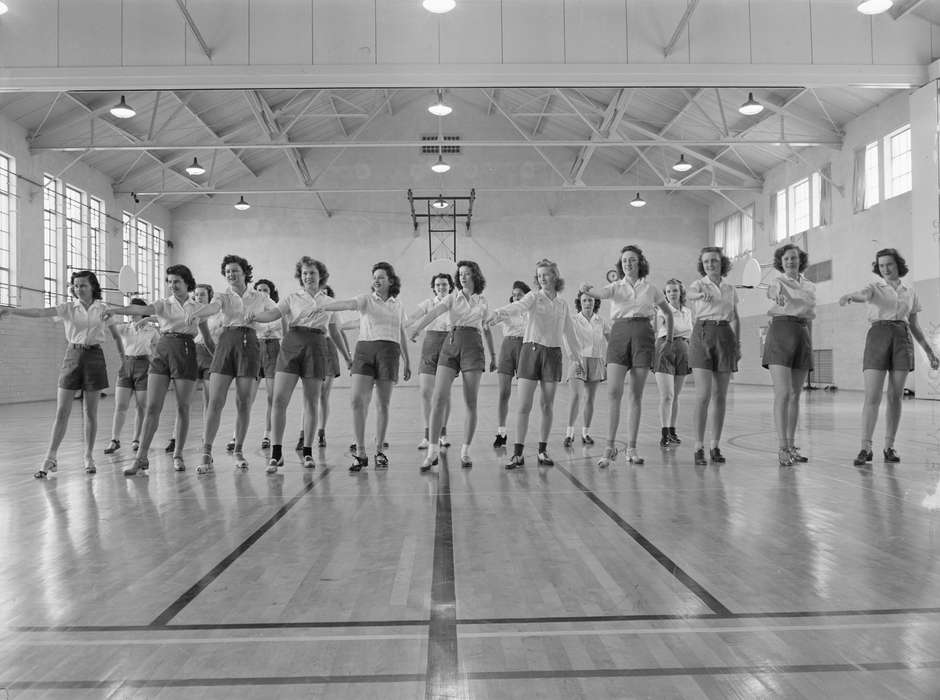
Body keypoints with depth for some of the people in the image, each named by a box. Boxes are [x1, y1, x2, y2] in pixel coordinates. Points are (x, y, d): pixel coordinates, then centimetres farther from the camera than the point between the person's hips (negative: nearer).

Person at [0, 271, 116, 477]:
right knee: (61, 412, -2)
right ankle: (50, 458, 5)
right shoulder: (68, 307, 1)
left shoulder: (102, 308, 2)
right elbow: (41, 313, -14)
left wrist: (122, 354, 16)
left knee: (90, 412, 4)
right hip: (73, 355, 0)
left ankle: (88, 457, 15)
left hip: (94, 356, 0)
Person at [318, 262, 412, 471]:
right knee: (358, 400, -12)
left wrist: (407, 362, 20)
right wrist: (322, 306, -33)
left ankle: (379, 451, 14)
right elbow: (348, 304, -14)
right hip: (364, 349, -1)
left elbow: (402, 335, 19)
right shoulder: (366, 299, 5)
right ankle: (360, 452, -4)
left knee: (383, 404, 4)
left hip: (388, 351, 2)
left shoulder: (397, 304, 14)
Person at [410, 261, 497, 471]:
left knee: (471, 403, -2)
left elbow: (487, 329, 22)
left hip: (473, 347, 0)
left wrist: (493, 355, 22)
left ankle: (465, 451, 9)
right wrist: (417, 328, -27)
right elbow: (434, 312, -9)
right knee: (439, 398, -11)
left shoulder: (482, 302, 13)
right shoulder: (452, 297, 10)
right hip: (451, 345, 0)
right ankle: (433, 451, -7)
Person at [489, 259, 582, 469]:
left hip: (553, 353, 3)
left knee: (548, 405, 5)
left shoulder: (562, 304, 12)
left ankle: (543, 450, 15)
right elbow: (519, 306, -22)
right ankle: (518, 453, -3)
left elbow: (569, 332, 21)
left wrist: (576, 356, 24)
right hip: (532, 349, -3)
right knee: (524, 405, -6)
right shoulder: (534, 296, 0)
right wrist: (500, 313, -43)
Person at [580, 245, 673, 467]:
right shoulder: (615, 287, 8)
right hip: (619, 334, -1)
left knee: (636, 395, 1)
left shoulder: (650, 289, 11)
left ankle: (631, 448, 6)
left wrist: (669, 337, 22)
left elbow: (668, 312, 26)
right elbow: (601, 293, -16)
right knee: (614, 392, -12)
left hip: (643, 335, 1)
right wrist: (588, 290, -37)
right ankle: (610, 446, -5)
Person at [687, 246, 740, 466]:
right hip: (703, 334, -4)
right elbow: (689, 294, -24)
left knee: (720, 396, 5)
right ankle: (699, 448, -7)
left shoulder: (730, 289, 13)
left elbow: (735, 318, 21)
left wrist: (738, 343, 12)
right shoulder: (698, 284, 1)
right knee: (703, 395, -11)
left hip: (725, 336, 4)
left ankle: (715, 446, 13)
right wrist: (701, 294, -47)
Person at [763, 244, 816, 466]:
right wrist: (777, 297, -45)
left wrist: (809, 345, 15)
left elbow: (809, 315, 21)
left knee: (795, 395, 7)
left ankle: (791, 446, 12)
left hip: (803, 335, 5)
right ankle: (782, 447, -15)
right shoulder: (777, 281, 1)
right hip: (781, 333, -5)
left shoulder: (810, 286, 18)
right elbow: (774, 292, -23)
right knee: (783, 394, -13)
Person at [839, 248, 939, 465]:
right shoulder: (875, 286, 4)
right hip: (878, 336, -3)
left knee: (895, 397, 2)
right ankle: (865, 448, -11)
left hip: (903, 340, 3)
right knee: (872, 397, -11)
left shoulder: (910, 291, 14)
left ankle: (889, 447, 9)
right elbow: (863, 295, -22)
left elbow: (914, 325, 19)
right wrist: (850, 295, -47)